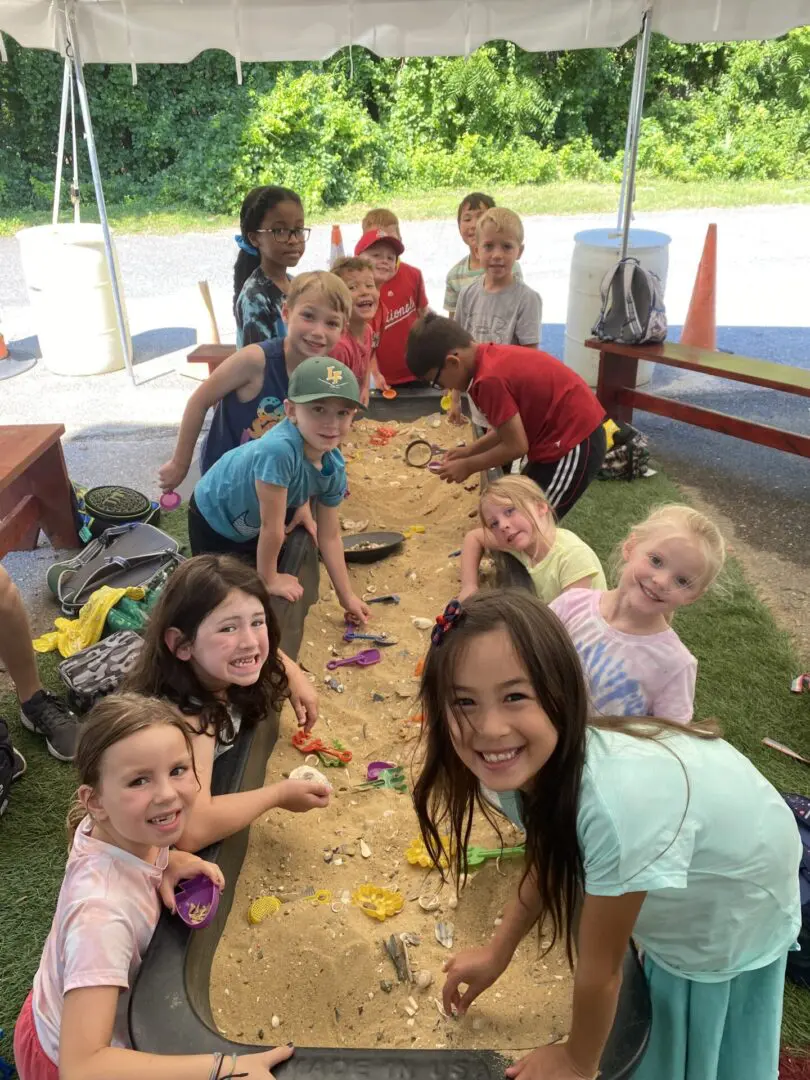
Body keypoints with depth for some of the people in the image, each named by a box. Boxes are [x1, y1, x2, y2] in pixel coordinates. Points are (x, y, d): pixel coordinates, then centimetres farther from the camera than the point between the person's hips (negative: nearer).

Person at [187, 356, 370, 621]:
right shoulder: (278, 450, -45)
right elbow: (271, 527, -34)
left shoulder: (334, 468, -20)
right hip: (213, 521, -6)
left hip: (250, 526, 6)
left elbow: (330, 536, -8)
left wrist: (347, 596, -3)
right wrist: (269, 579, -21)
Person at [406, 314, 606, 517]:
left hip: (573, 444, -10)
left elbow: (516, 446, -18)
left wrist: (468, 466, -6)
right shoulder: (493, 357, 5)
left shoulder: (489, 378, -25)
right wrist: (471, 450, 11)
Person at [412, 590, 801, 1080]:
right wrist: (497, 953, 7)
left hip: (736, 905, -5)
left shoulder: (617, 803, -46)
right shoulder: (529, 764, -25)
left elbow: (601, 968, -26)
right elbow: (548, 861, 0)